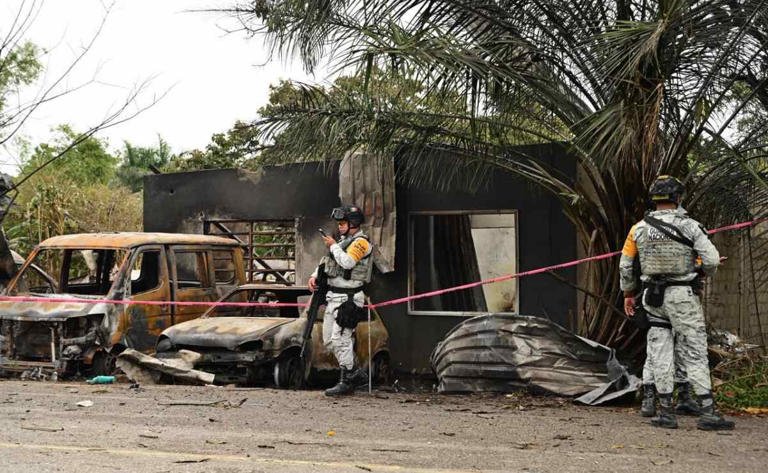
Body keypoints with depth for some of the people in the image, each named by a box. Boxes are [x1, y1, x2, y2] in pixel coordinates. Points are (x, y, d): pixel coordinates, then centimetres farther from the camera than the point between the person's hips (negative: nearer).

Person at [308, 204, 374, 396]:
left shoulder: (361, 242, -10)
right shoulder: (343, 240, 18)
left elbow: (347, 262, -26)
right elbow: (326, 260, 22)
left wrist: (333, 245, -12)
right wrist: (315, 276, 5)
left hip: (348, 299, -10)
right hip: (333, 297, 10)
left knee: (340, 338, -12)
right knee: (329, 340, 11)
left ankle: (346, 382, -2)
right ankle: (356, 373, 19)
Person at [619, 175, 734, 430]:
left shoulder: (639, 228, 3)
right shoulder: (689, 226, -8)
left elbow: (625, 264, 8)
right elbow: (712, 260, -13)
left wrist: (628, 293, 21)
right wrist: (703, 273, 10)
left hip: (653, 297, 3)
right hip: (683, 295, -3)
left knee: (660, 354, 8)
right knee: (694, 353, 2)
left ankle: (666, 412, 9)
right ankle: (708, 412, 1)